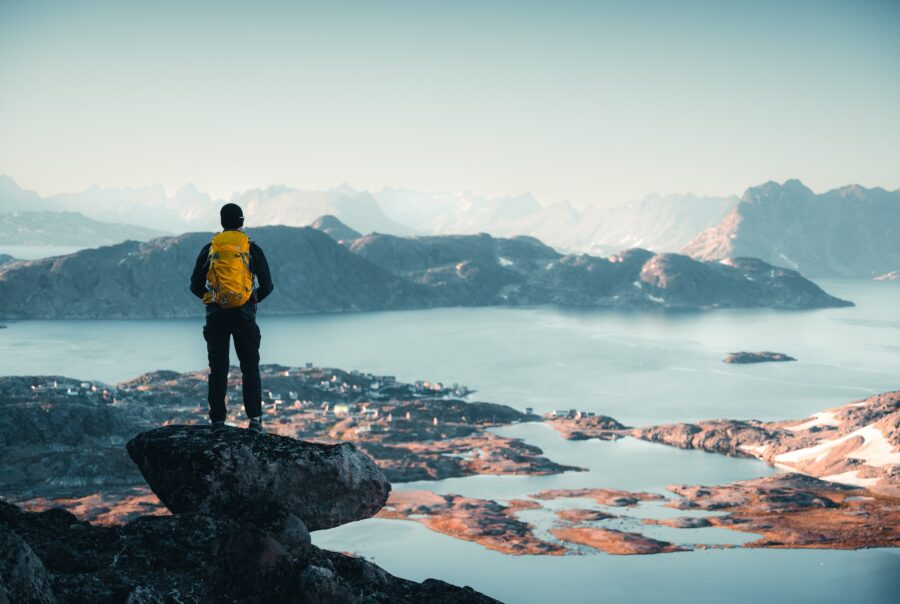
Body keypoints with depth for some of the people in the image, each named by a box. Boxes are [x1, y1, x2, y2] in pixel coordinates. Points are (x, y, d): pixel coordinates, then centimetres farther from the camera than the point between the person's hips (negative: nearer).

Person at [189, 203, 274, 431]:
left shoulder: (209, 249, 5)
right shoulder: (252, 249, 1)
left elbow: (195, 286, 4)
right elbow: (267, 286, 0)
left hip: (216, 315, 1)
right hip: (244, 315, -1)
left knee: (218, 369, 5)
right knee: (250, 368, 7)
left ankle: (218, 420, 2)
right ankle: (254, 419, 1)